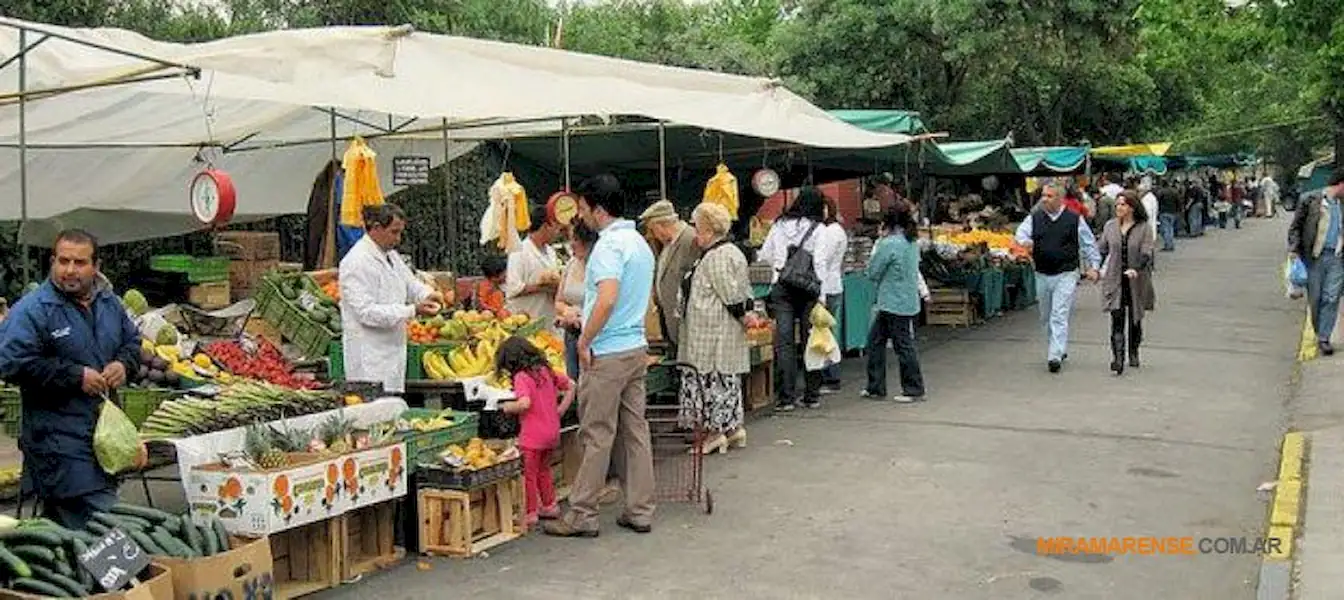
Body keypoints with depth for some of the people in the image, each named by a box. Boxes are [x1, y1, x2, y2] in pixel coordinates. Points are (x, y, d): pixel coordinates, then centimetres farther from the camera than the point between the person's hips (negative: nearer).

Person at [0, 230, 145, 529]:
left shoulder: (109, 303, 10)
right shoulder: (32, 310, -11)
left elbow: (133, 340, 24)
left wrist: (124, 363, 1)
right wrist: (76, 376, -18)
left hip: (105, 429, 7)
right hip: (58, 438, -7)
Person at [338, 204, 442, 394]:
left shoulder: (391, 255, 14)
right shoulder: (357, 262, -15)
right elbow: (366, 312, -21)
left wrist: (427, 294, -3)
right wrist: (413, 311, -24)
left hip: (393, 347, 9)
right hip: (369, 355, -9)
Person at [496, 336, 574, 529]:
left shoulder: (521, 377, -15)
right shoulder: (546, 371, 8)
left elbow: (524, 403, -29)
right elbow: (570, 386, 16)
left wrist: (507, 407, -11)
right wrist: (560, 409, 14)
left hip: (532, 435, -8)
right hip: (552, 431, 8)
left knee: (528, 474, 3)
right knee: (543, 470, 24)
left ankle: (530, 513, 7)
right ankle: (549, 505, 31)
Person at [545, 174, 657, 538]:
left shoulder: (609, 245, -16)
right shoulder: (640, 242, 14)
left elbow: (607, 299, -29)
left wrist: (584, 341, -17)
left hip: (607, 353, -9)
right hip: (637, 347, 9)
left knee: (597, 435, -2)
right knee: (635, 431, 11)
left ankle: (582, 516, 6)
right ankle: (640, 511, 16)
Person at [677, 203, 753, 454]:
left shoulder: (715, 257, -17)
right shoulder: (733, 251, 16)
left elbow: (731, 294, -19)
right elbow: (743, 292, 17)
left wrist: (742, 316, -8)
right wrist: (744, 315, 13)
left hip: (713, 332, -11)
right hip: (726, 331, 11)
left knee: (713, 377, -5)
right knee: (726, 377, 14)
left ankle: (717, 432, -1)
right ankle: (734, 427, 18)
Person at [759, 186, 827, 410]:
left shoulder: (780, 225, 9)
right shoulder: (817, 229, -1)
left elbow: (764, 255, 15)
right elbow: (819, 263, -7)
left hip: (781, 288, 2)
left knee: (784, 343, 1)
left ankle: (785, 397, 0)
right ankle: (812, 395, 13)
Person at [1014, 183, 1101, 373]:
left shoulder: (1074, 219, -1)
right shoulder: (1034, 218, 5)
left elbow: (1089, 244, 7)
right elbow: (1021, 233, -3)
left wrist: (1092, 267, 4)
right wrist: (1025, 242, -27)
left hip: (1066, 275, -4)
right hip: (1042, 275, 4)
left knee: (1059, 316, -12)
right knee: (1046, 317, 14)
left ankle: (1055, 356, -14)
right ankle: (1060, 350, 32)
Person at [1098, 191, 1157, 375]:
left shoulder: (1144, 228, -6)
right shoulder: (1110, 226, 4)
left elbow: (1146, 253, -15)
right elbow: (1102, 249, 16)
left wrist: (1136, 269, -30)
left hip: (1136, 282, -1)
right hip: (1115, 281, 1)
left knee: (1135, 319, 14)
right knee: (1117, 320, -10)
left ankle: (1133, 353, 33)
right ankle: (1117, 359, -16)